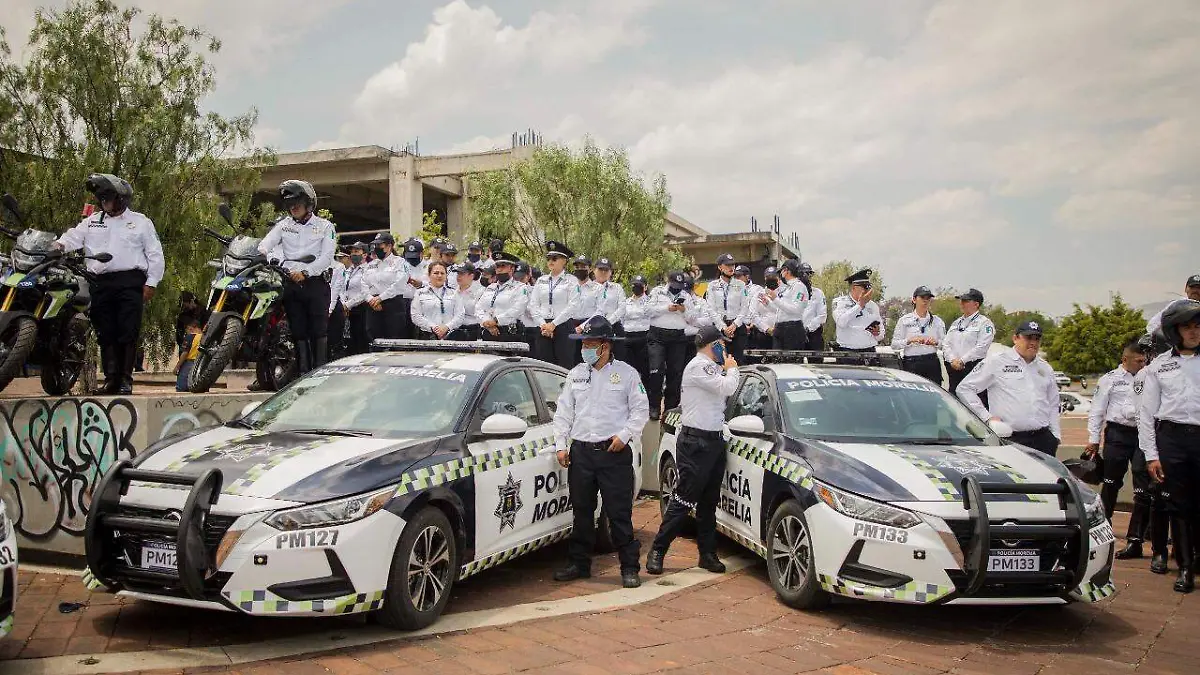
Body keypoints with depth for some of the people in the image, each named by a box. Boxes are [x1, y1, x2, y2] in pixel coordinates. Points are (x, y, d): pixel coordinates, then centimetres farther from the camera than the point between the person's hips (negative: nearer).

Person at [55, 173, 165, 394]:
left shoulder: (140, 222, 11)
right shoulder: (92, 221, 21)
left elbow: (155, 254, 7)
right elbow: (74, 236, 11)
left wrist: (151, 283, -2)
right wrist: (60, 244, -13)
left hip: (130, 282, -4)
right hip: (101, 283, 4)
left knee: (129, 333, -9)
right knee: (106, 334, 3)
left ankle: (126, 379, -6)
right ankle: (110, 378, 6)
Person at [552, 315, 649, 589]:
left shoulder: (626, 373, 0)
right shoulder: (576, 374, 11)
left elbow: (640, 410, 1)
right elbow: (563, 412, 13)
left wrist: (624, 435, -11)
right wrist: (561, 445, 6)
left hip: (614, 453, -4)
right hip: (580, 452, 4)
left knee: (619, 513, -3)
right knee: (581, 512, 11)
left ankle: (629, 567, 6)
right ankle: (579, 564, 22)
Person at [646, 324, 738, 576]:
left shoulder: (712, 367, 18)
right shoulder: (698, 366, -12)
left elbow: (727, 392, 19)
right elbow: (726, 388, -21)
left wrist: (727, 369, 12)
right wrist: (731, 368, -3)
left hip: (714, 441, 10)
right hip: (696, 442, -10)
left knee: (709, 502, 13)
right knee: (684, 499, -7)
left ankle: (708, 553, 19)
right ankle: (657, 551, 0)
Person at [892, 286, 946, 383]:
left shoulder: (937, 320, 12)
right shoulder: (904, 320, 5)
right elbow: (894, 344, 0)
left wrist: (936, 342, -9)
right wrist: (909, 340, -14)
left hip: (932, 363, 2)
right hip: (911, 364, -2)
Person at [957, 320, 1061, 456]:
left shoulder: (1045, 368, 20)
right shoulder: (997, 362, 2)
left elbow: (1053, 405, 27)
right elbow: (964, 388, -1)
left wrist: (1056, 436, 15)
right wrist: (987, 417, -6)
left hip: (1043, 439, 5)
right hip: (1010, 439, -5)